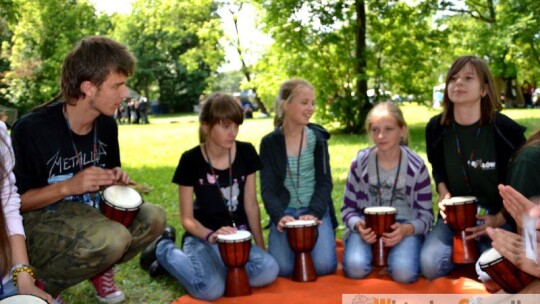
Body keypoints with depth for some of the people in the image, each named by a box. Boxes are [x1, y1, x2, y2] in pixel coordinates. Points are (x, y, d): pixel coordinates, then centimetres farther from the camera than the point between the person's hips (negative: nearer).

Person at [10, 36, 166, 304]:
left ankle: (100, 269, 8)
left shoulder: (107, 125, -1)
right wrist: (68, 186, -28)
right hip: (38, 222, -6)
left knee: (153, 218, -15)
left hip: (87, 213, 7)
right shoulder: (31, 129, -21)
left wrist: (116, 177, -8)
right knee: (113, 238, -33)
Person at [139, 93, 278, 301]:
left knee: (268, 272, -26)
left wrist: (261, 247, 4)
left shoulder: (246, 153, -3)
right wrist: (211, 236, -27)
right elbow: (187, 218, -8)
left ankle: (222, 266, 3)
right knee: (210, 289, -29)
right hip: (202, 237, -2)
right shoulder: (191, 160, -12)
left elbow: (251, 205, 4)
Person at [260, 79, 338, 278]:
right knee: (283, 268, -21)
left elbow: (324, 182, -1)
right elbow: (268, 188, -3)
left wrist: (314, 213, -18)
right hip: (285, 211, 0)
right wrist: (279, 216, -22)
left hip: (315, 210, 0)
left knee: (324, 266, -20)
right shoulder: (270, 143, 0)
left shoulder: (317, 138, 2)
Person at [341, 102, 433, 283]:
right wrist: (358, 225, -18)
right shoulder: (360, 163, -2)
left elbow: (426, 215, 0)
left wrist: (406, 229, -21)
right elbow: (348, 208, 6)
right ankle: (376, 254, 3)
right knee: (354, 268, -28)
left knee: (404, 273, -30)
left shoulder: (416, 166, -5)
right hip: (367, 227, 1)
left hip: (404, 227, -1)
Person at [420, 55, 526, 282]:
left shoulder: (506, 129, -16)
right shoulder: (436, 128, -5)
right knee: (430, 266, -22)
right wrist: (443, 194, -7)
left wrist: (499, 220, -15)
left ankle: (486, 250, 7)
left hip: (500, 216, -3)